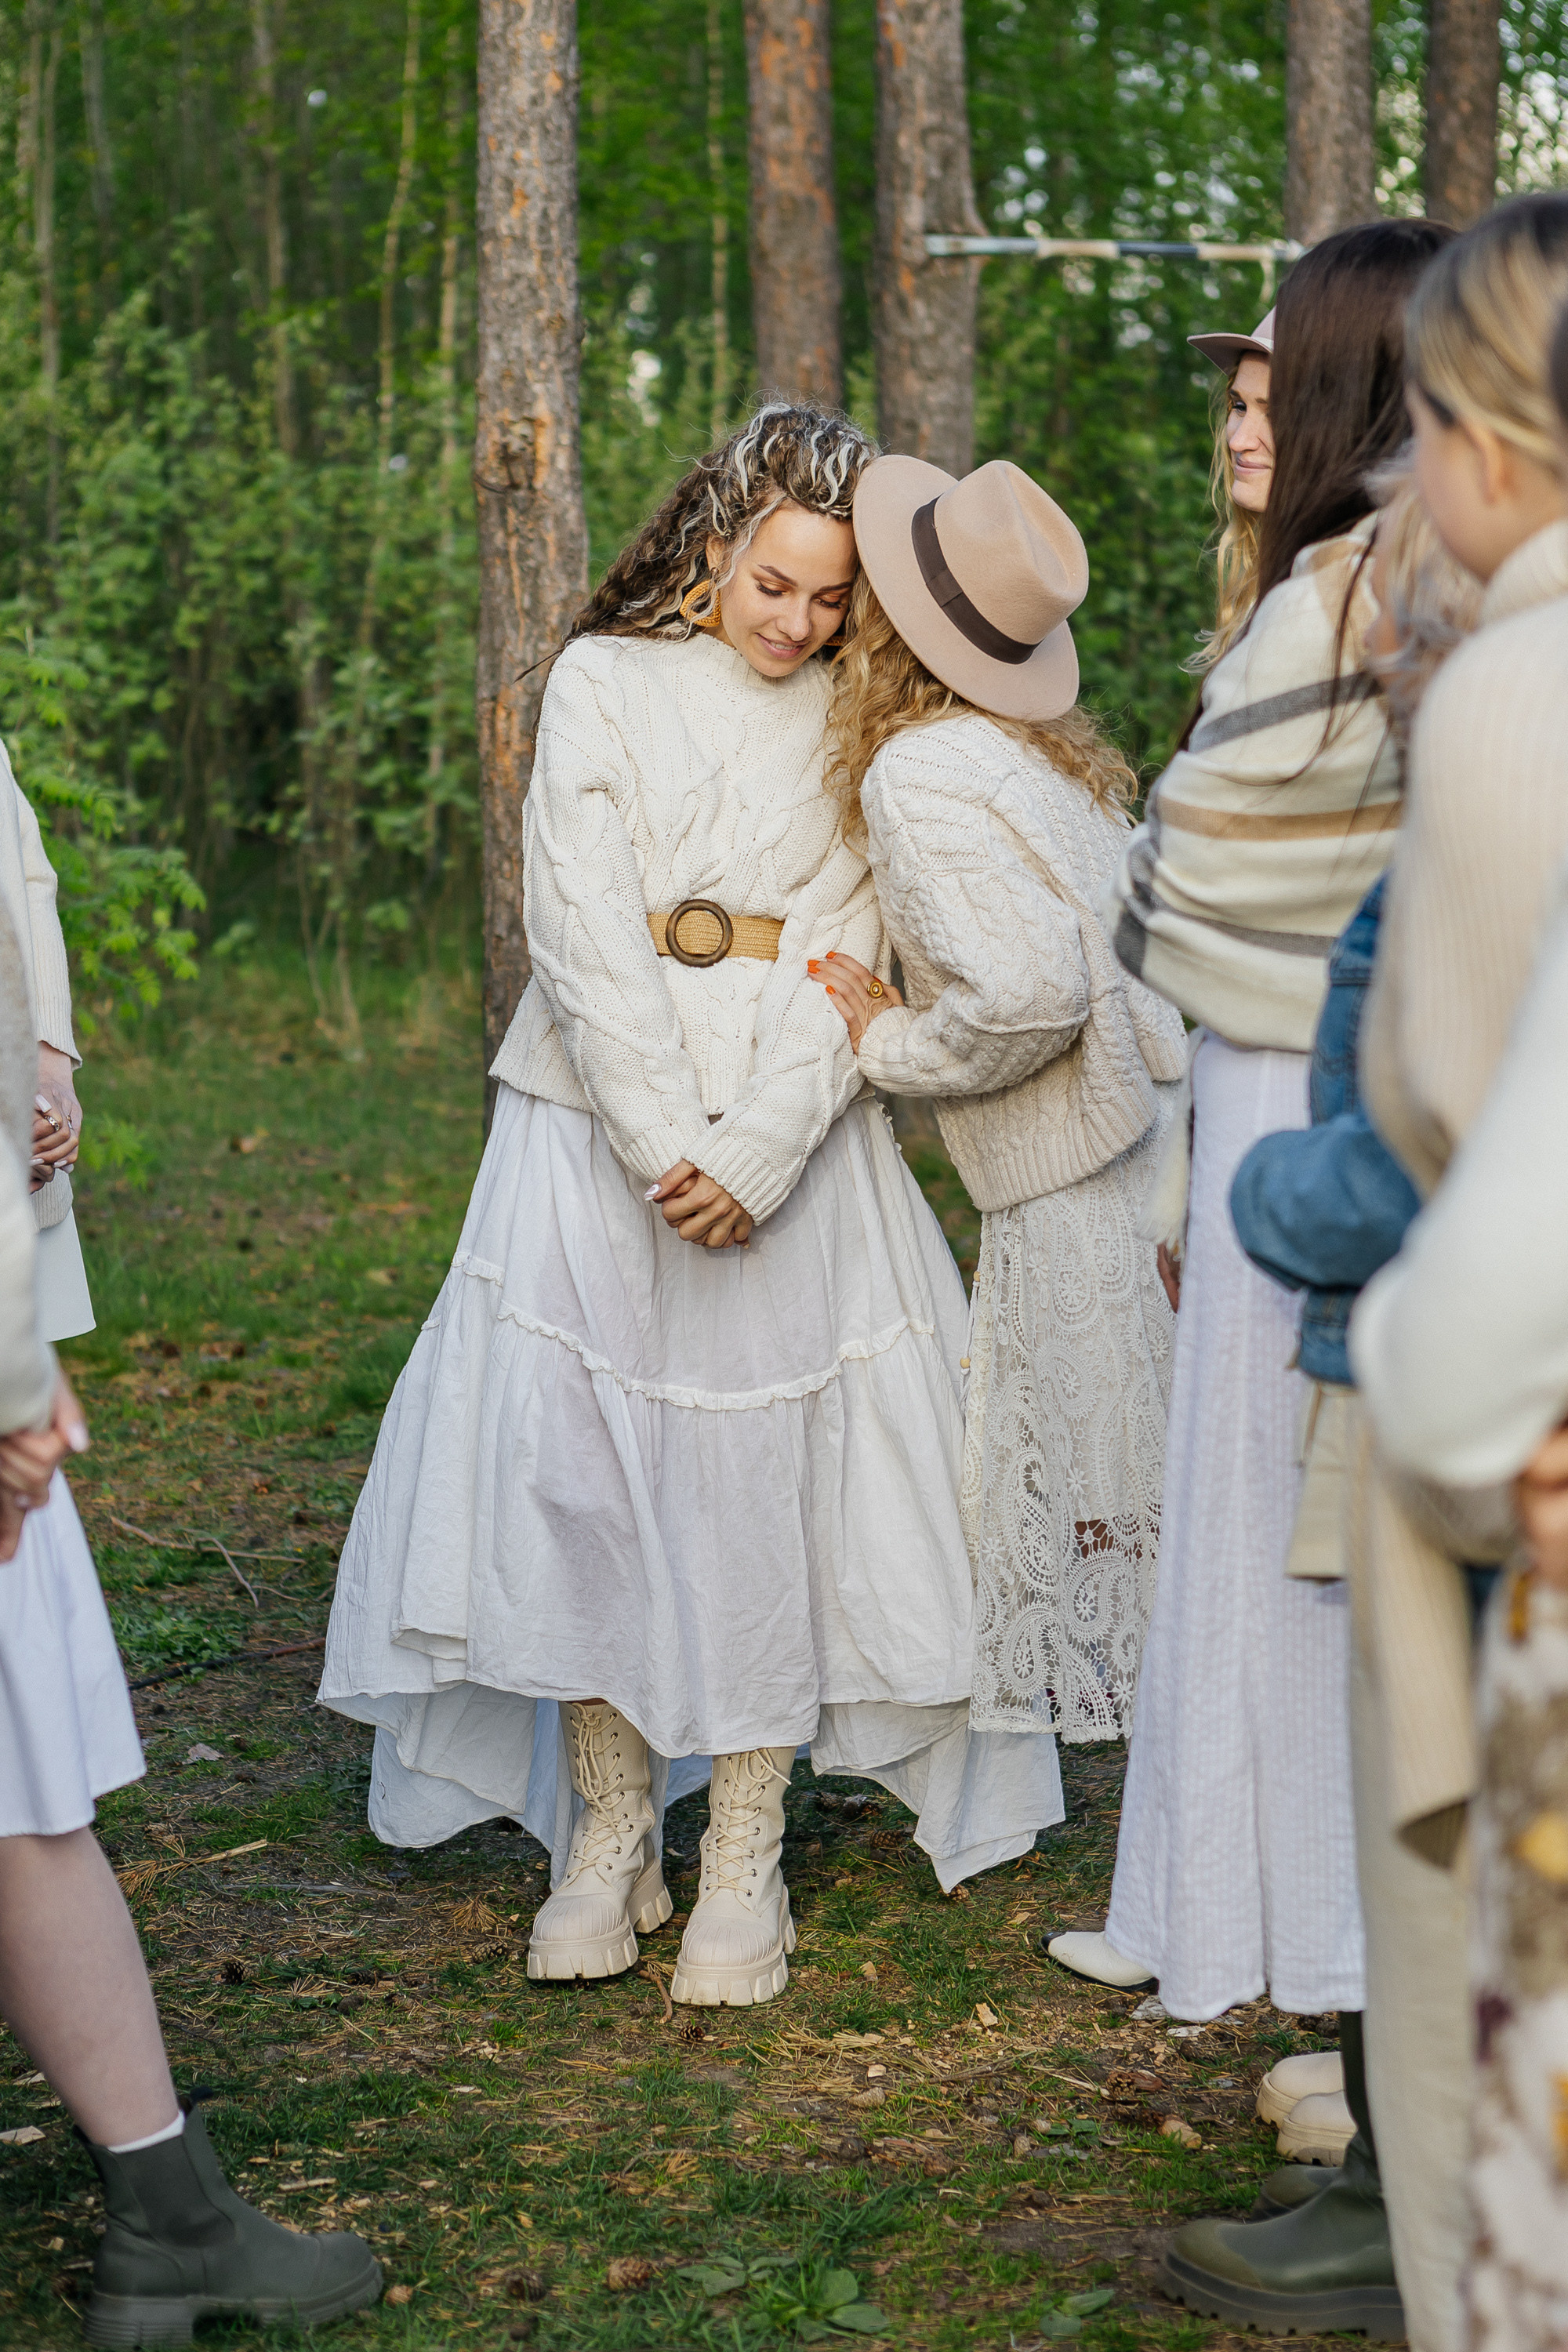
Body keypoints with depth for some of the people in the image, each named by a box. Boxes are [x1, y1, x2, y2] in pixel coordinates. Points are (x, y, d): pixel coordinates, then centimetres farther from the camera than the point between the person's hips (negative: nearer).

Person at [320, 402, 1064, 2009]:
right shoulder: (605, 684, 4)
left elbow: (847, 952, -2)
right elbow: (584, 930, -5)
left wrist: (756, 1152, -15)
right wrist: (664, 1149, -13)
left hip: (793, 1139, 0)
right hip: (604, 1127, 0)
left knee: (767, 1482, -1)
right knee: (579, 1465, -2)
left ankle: (745, 1860, 8)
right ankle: (608, 1836, 11)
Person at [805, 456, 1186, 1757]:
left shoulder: (918, 776, -16)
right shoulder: (1045, 752, 12)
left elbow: (1028, 990, -27)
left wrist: (894, 1046, -9)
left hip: (1091, 1186, -9)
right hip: (1164, 1140, 9)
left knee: (1110, 1524, 2)